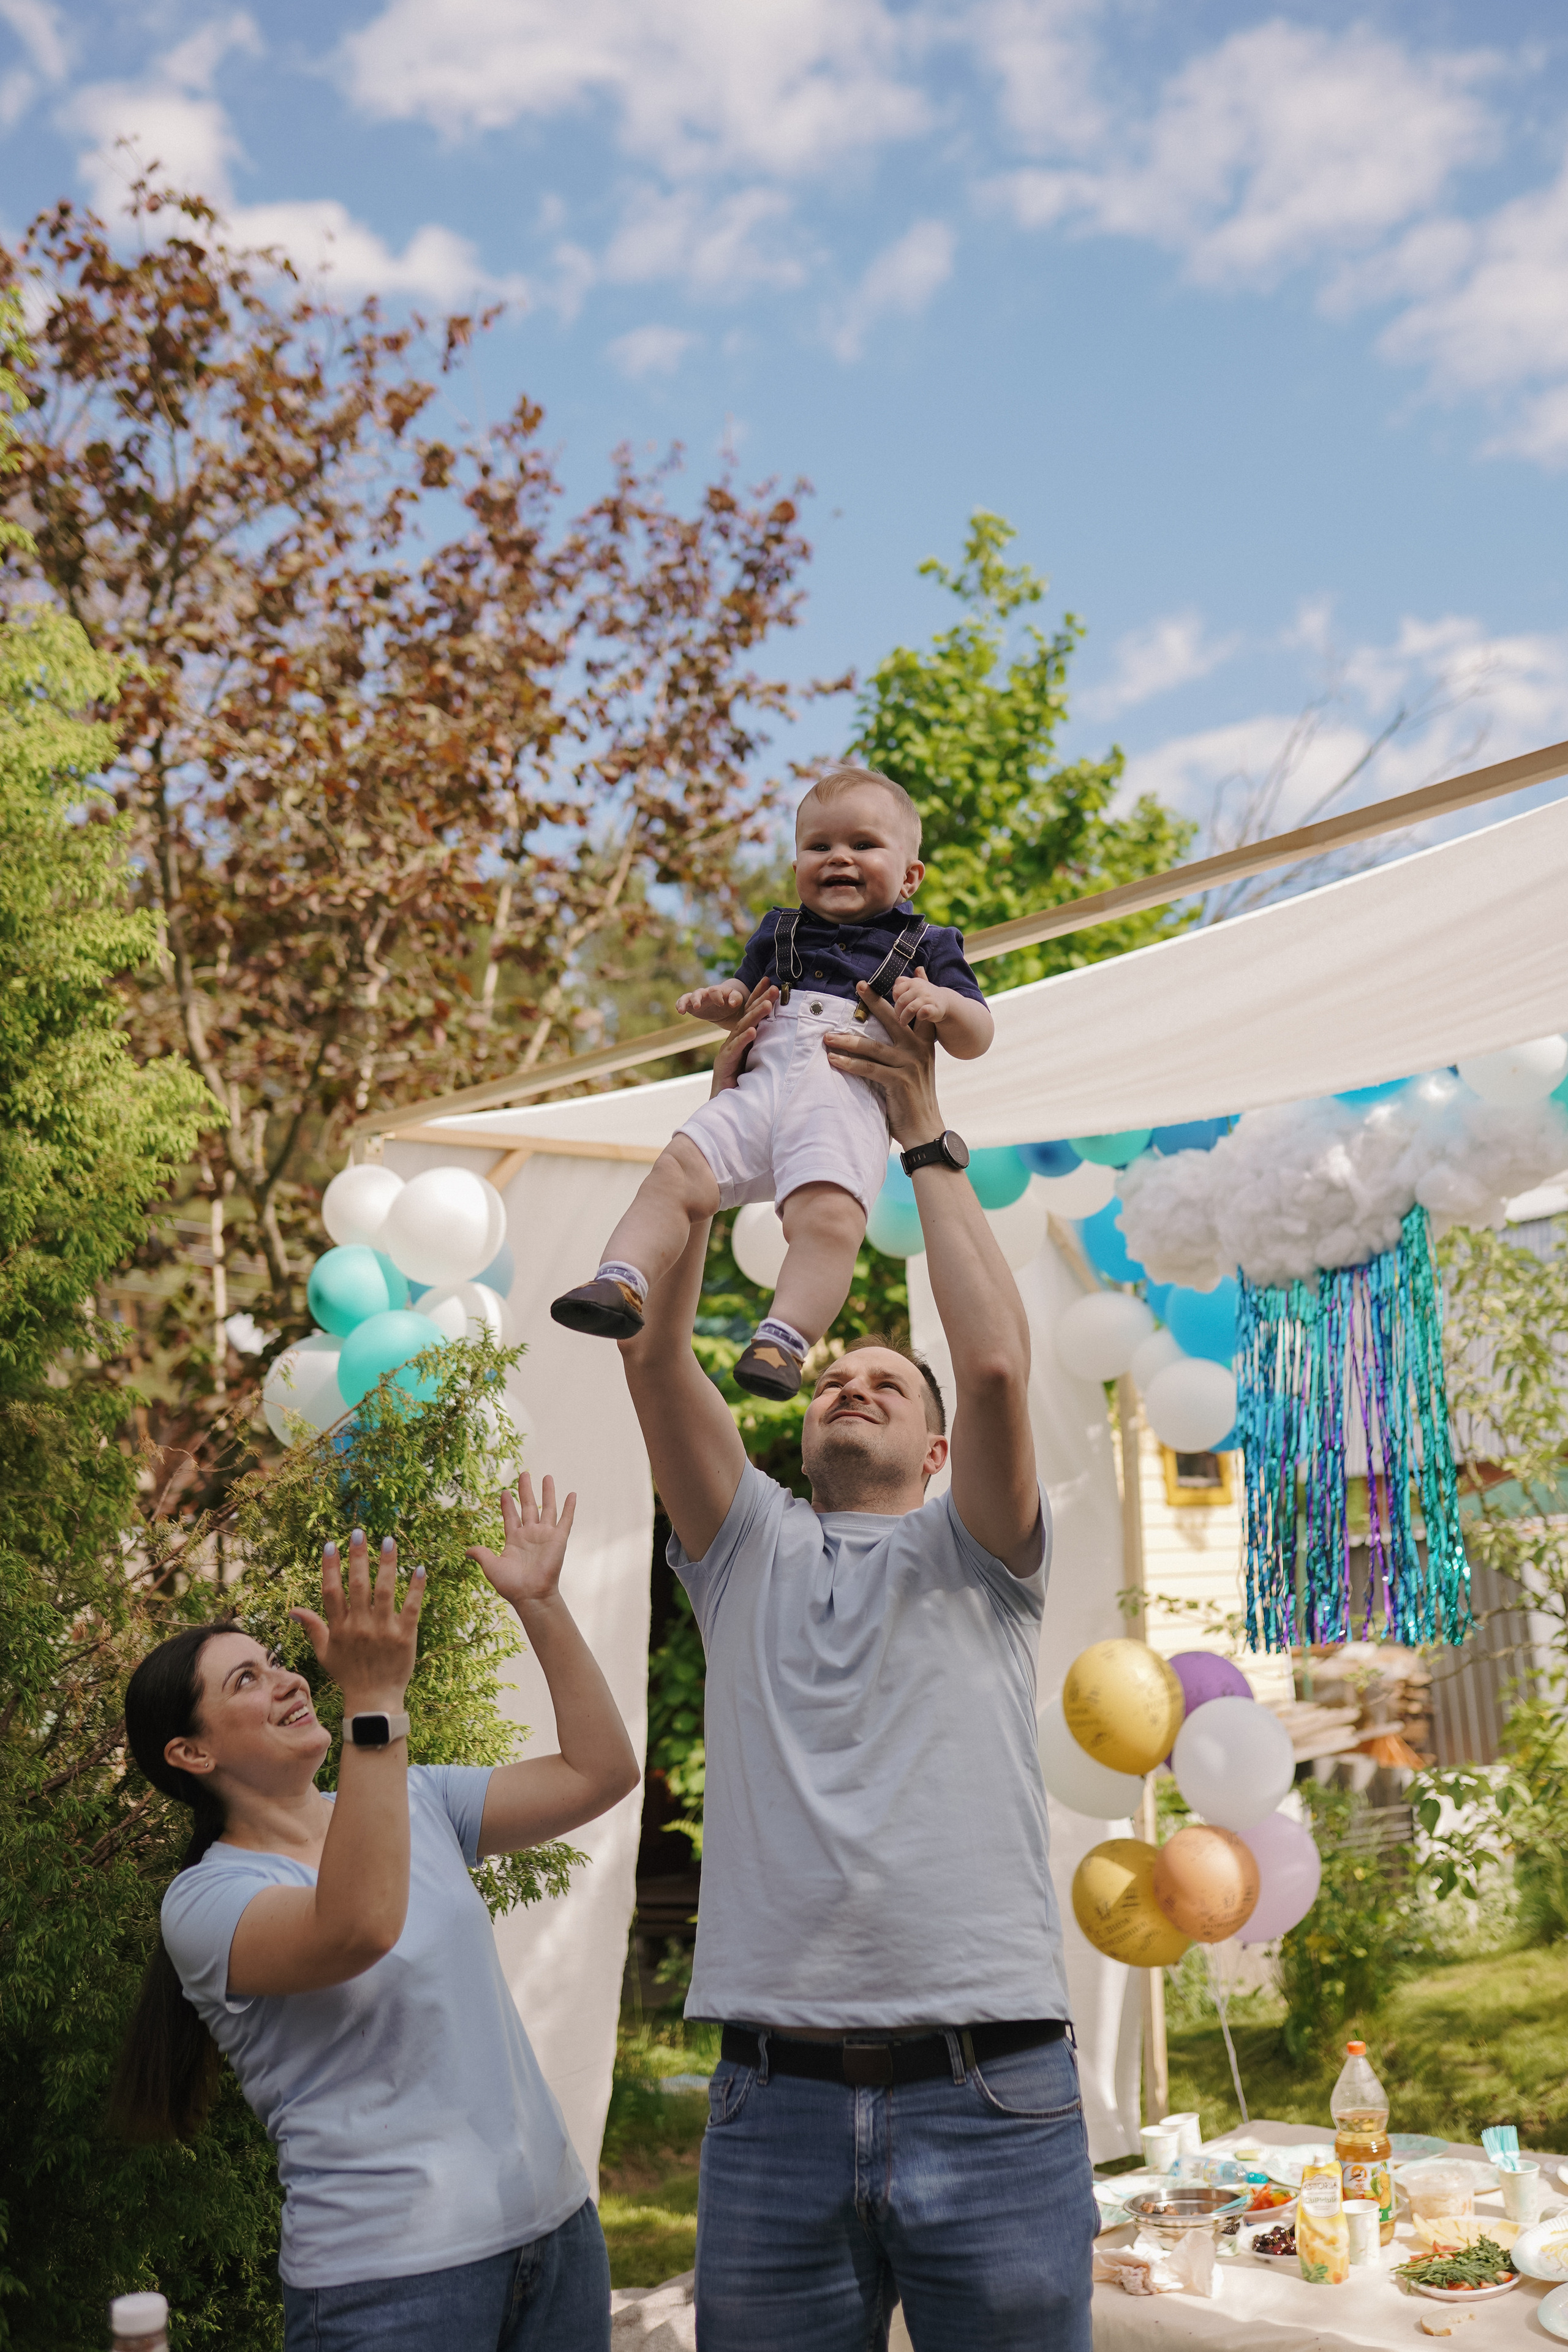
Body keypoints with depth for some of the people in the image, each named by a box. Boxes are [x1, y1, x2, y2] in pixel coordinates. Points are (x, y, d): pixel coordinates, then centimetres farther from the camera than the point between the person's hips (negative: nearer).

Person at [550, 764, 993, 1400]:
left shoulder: (924, 947, 19)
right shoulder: (779, 932, 30)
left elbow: (976, 1038, 15)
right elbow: (745, 997, 41)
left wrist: (941, 1003, -8)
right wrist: (722, 1003, 16)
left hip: (849, 1101, -4)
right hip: (761, 1085, 4)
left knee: (828, 1215, -31)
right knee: (676, 1170, -20)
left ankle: (785, 1338, -35)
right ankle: (623, 1282, -26)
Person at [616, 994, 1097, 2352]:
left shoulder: (974, 1555, 9)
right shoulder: (747, 1554, 14)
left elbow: (995, 1363, -9)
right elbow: (654, 1354, 3)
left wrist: (928, 1139, -2)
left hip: (989, 2098, -1)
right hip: (773, 2101, 2)